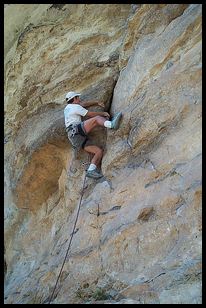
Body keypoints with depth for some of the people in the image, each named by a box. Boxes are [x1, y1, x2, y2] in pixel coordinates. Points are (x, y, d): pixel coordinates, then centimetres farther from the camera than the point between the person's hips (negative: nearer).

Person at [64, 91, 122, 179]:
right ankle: (111, 124, -49)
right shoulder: (75, 107, 7)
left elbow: (84, 104, 40)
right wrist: (103, 113, 19)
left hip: (77, 140, 8)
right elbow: (90, 114, 7)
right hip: (76, 130, -8)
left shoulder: (67, 108, 31)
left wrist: (97, 102, 34)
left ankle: (91, 170, -14)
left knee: (99, 151, 0)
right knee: (97, 119, -21)